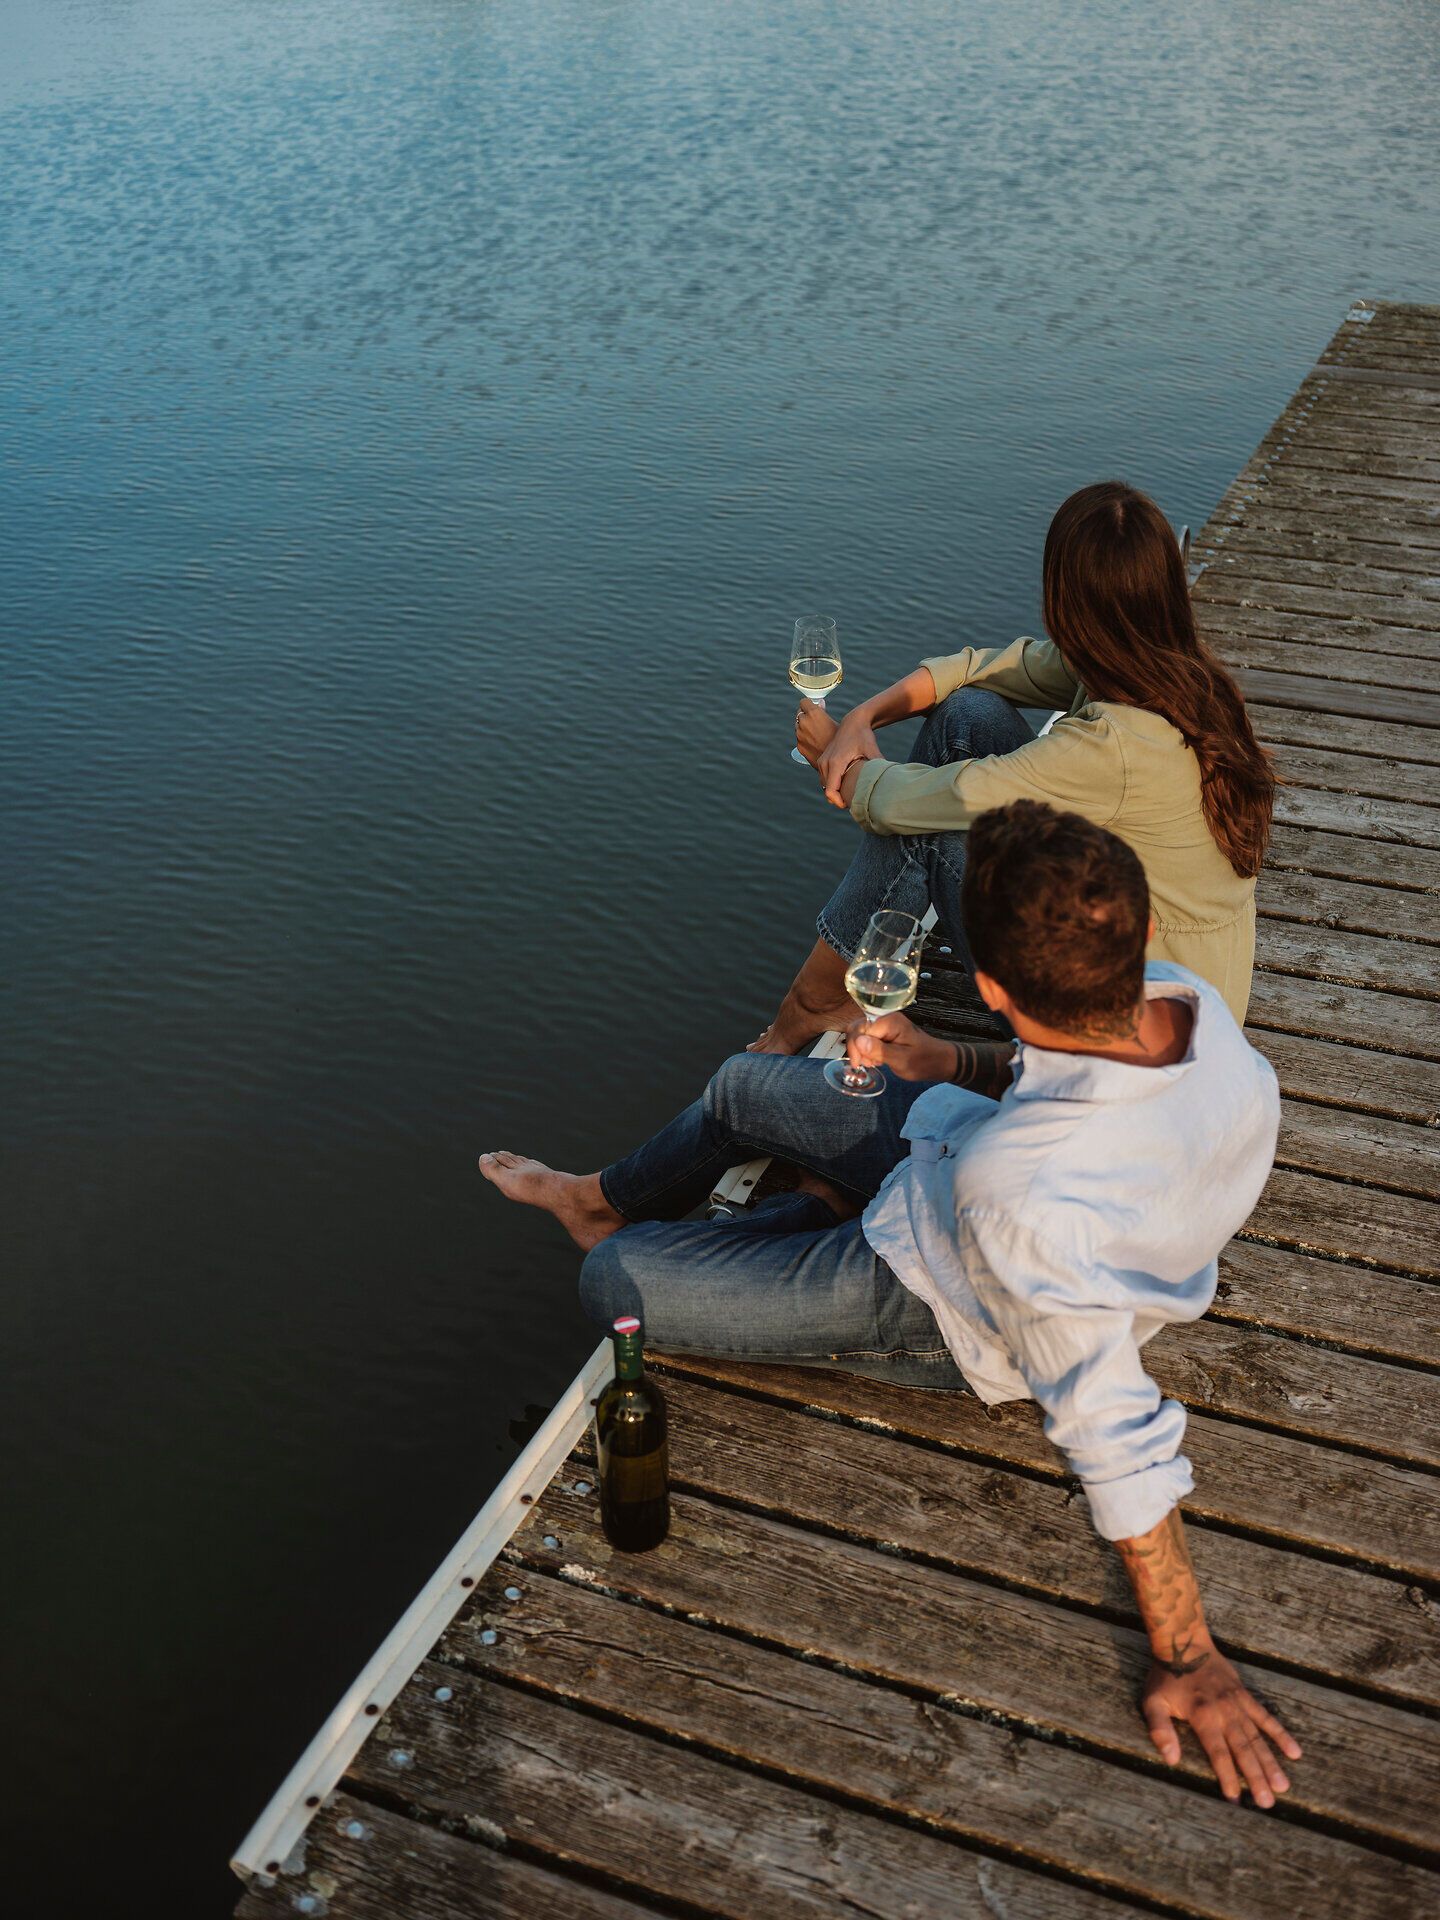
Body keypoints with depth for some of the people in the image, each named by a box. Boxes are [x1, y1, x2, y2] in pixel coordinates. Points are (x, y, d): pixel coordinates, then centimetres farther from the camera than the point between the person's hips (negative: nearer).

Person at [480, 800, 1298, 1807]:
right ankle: (602, 1196, 51)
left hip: (941, 1313, -7)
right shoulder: (1184, 998, -25)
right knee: (746, 1083, 21)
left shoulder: (1028, 1199, -48)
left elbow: (1118, 1438, -38)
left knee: (613, 1282, -1)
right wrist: (945, 1061, -11)